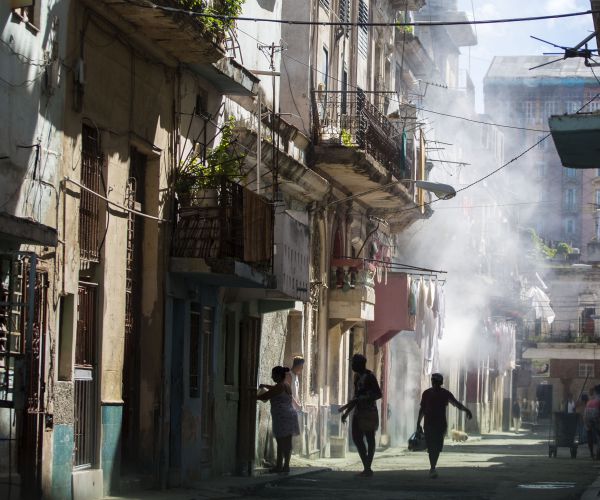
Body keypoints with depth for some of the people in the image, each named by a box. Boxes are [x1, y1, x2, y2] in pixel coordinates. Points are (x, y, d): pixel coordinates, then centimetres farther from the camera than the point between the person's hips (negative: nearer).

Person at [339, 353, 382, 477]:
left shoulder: (369, 376, -11)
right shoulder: (357, 376, 15)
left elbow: (378, 394, -15)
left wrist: (363, 400, -25)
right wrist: (347, 411, 22)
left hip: (368, 411, -9)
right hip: (359, 411, 9)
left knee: (369, 438, -4)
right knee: (356, 437, 6)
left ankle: (368, 468, -1)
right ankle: (367, 468, 11)